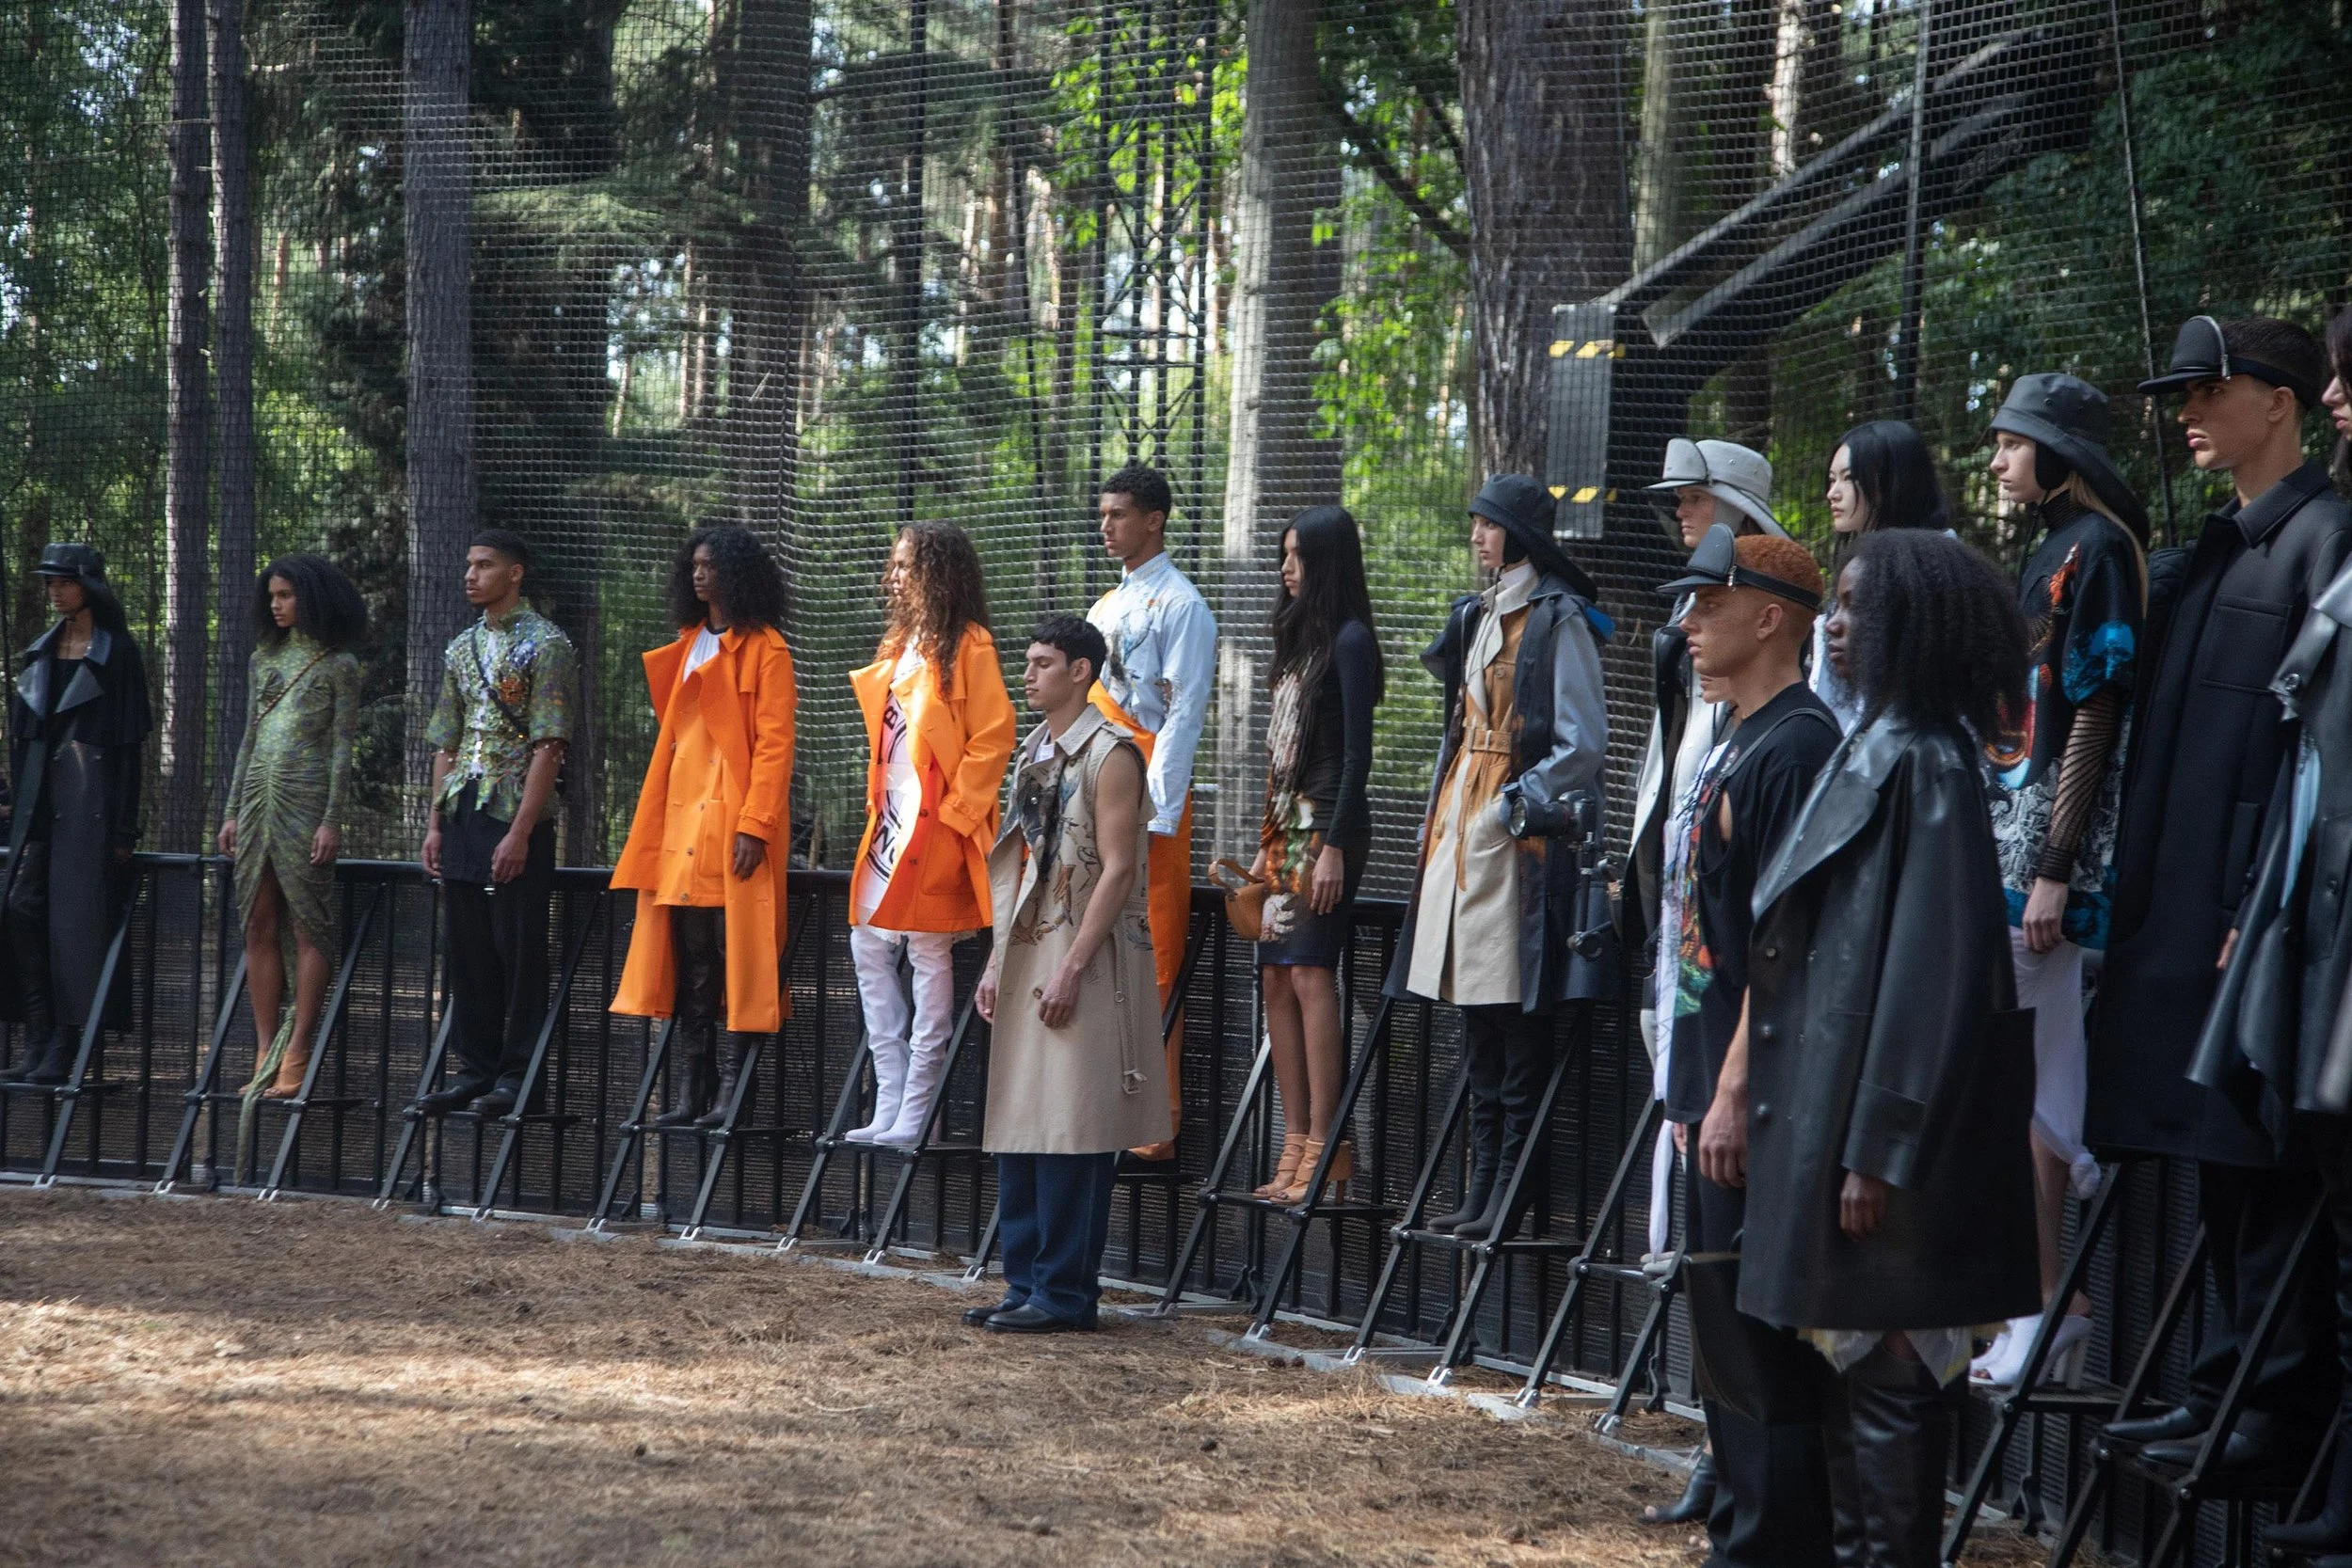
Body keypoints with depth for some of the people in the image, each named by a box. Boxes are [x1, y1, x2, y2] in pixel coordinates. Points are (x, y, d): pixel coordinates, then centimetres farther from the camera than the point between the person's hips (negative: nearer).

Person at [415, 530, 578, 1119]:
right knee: (467, 951, 9)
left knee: (519, 951, -3)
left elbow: (549, 746, -13)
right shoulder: (461, 648, 16)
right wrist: (436, 822, 11)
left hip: (516, 822, -7)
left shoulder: (545, 645, -7)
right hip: (463, 817, 7)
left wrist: (520, 832, -18)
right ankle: (475, 1070, 16)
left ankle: (517, 1075, 1)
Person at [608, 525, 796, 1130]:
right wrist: (659, 823, 15)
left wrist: (755, 825, -19)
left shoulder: (764, 650, -4)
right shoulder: (689, 645, 18)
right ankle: (694, 1089, 9)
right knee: (689, 960, 6)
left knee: (733, 954, -7)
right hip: (683, 818, 7)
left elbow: (774, 744, -11)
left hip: (734, 822, -7)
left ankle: (731, 1094, -6)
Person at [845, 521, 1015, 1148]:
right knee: (869, 947, 8)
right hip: (892, 821, 9)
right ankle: (891, 1103, 13)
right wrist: (879, 804, 13)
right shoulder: (902, 645, 16)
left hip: (937, 824, -9)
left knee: (928, 955, -4)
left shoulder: (967, 646, -10)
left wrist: (956, 810, -15)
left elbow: (993, 736, -14)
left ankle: (914, 1115, 0)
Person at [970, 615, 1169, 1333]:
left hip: (1085, 963, -8)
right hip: (1027, 958, 8)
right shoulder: (1034, 752, 15)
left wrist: (1072, 968, -18)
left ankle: (1066, 1293, -2)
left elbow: (1117, 869, -15)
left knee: (1071, 1133, -6)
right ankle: (1026, 1285, 14)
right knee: (1017, 1128, 8)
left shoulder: (1110, 754, -10)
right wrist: (999, 961, 13)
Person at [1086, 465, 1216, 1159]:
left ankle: (1157, 1127, -5)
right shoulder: (1105, 608, 19)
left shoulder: (1180, 606, -8)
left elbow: (1182, 716, -14)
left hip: (1148, 806, -9)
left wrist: (1153, 815, -19)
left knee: (1152, 965, -7)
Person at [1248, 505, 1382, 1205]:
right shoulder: (1299, 638, 19)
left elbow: (1357, 752, -14)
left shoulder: (1349, 640, -8)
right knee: (1276, 977, 3)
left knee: (1309, 971, -16)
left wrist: (1334, 847, -19)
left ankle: (1326, 1148, -18)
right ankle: (1296, 1148, 3)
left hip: (1326, 822, -9)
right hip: (1285, 823, 9)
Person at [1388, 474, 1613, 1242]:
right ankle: (1482, 1184, 14)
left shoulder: (1558, 619, -8)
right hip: (1462, 822, 9)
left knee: (1518, 1014, -7)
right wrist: (1446, 811, 16)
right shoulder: (1475, 616, 17)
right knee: (1476, 1011, 10)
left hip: (1524, 832, -9)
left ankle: (1511, 1195, -4)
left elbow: (1583, 739, -12)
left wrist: (1524, 803, -17)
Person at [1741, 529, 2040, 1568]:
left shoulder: (1923, 764, -15)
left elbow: (1930, 966, -19)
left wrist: (1877, 1148, -21)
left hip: (1878, 1112, -9)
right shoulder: (1873, 749, 12)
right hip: (1831, 1102, 9)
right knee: (1850, 1363, 13)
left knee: (1885, 1368, -4)